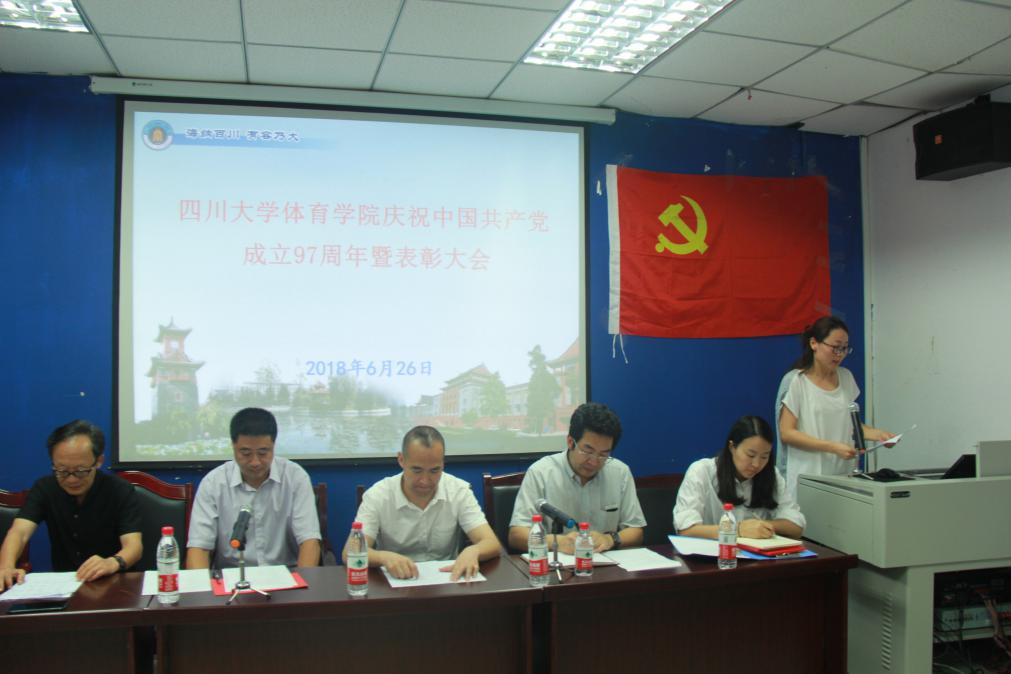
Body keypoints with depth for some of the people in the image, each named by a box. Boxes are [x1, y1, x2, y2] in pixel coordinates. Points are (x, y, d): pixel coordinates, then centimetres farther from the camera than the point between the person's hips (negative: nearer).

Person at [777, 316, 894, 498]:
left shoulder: (846, 377, 10)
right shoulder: (795, 381, -7)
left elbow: (850, 423, 18)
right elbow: (787, 433, -12)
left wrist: (877, 434, 0)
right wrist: (833, 447, -19)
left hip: (843, 474, 5)